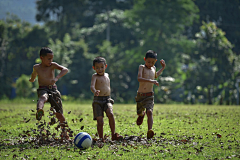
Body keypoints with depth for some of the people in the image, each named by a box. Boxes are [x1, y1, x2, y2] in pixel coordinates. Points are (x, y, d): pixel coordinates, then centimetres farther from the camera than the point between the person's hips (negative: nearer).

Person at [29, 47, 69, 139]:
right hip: (42, 90, -2)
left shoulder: (53, 65, 3)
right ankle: (39, 111, -74)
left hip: (53, 90, 2)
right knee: (43, 98, -40)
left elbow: (65, 70, -17)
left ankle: (65, 133, 20)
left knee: (59, 114, 3)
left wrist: (56, 78, -28)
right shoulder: (36, 67, 9)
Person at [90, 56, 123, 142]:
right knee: (100, 121, -9)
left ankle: (113, 135, -20)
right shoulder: (95, 76, -3)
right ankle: (101, 139, 4)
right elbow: (92, 86, -21)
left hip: (107, 99, 3)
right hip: (97, 100, -3)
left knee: (110, 114, -25)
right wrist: (94, 91, -43)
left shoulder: (107, 75, 16)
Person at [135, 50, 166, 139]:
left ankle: (150, 131, -31)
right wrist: (150, 81, -38)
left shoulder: (153, 68, 8)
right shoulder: (142, 67, -8)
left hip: (150, 96, 1)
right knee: (139, 112, 16)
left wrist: (163, 68, 28)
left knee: (149, 112, -20)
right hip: (140, 95, -1)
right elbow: (139, 79, -27)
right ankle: (142, 114, 55)